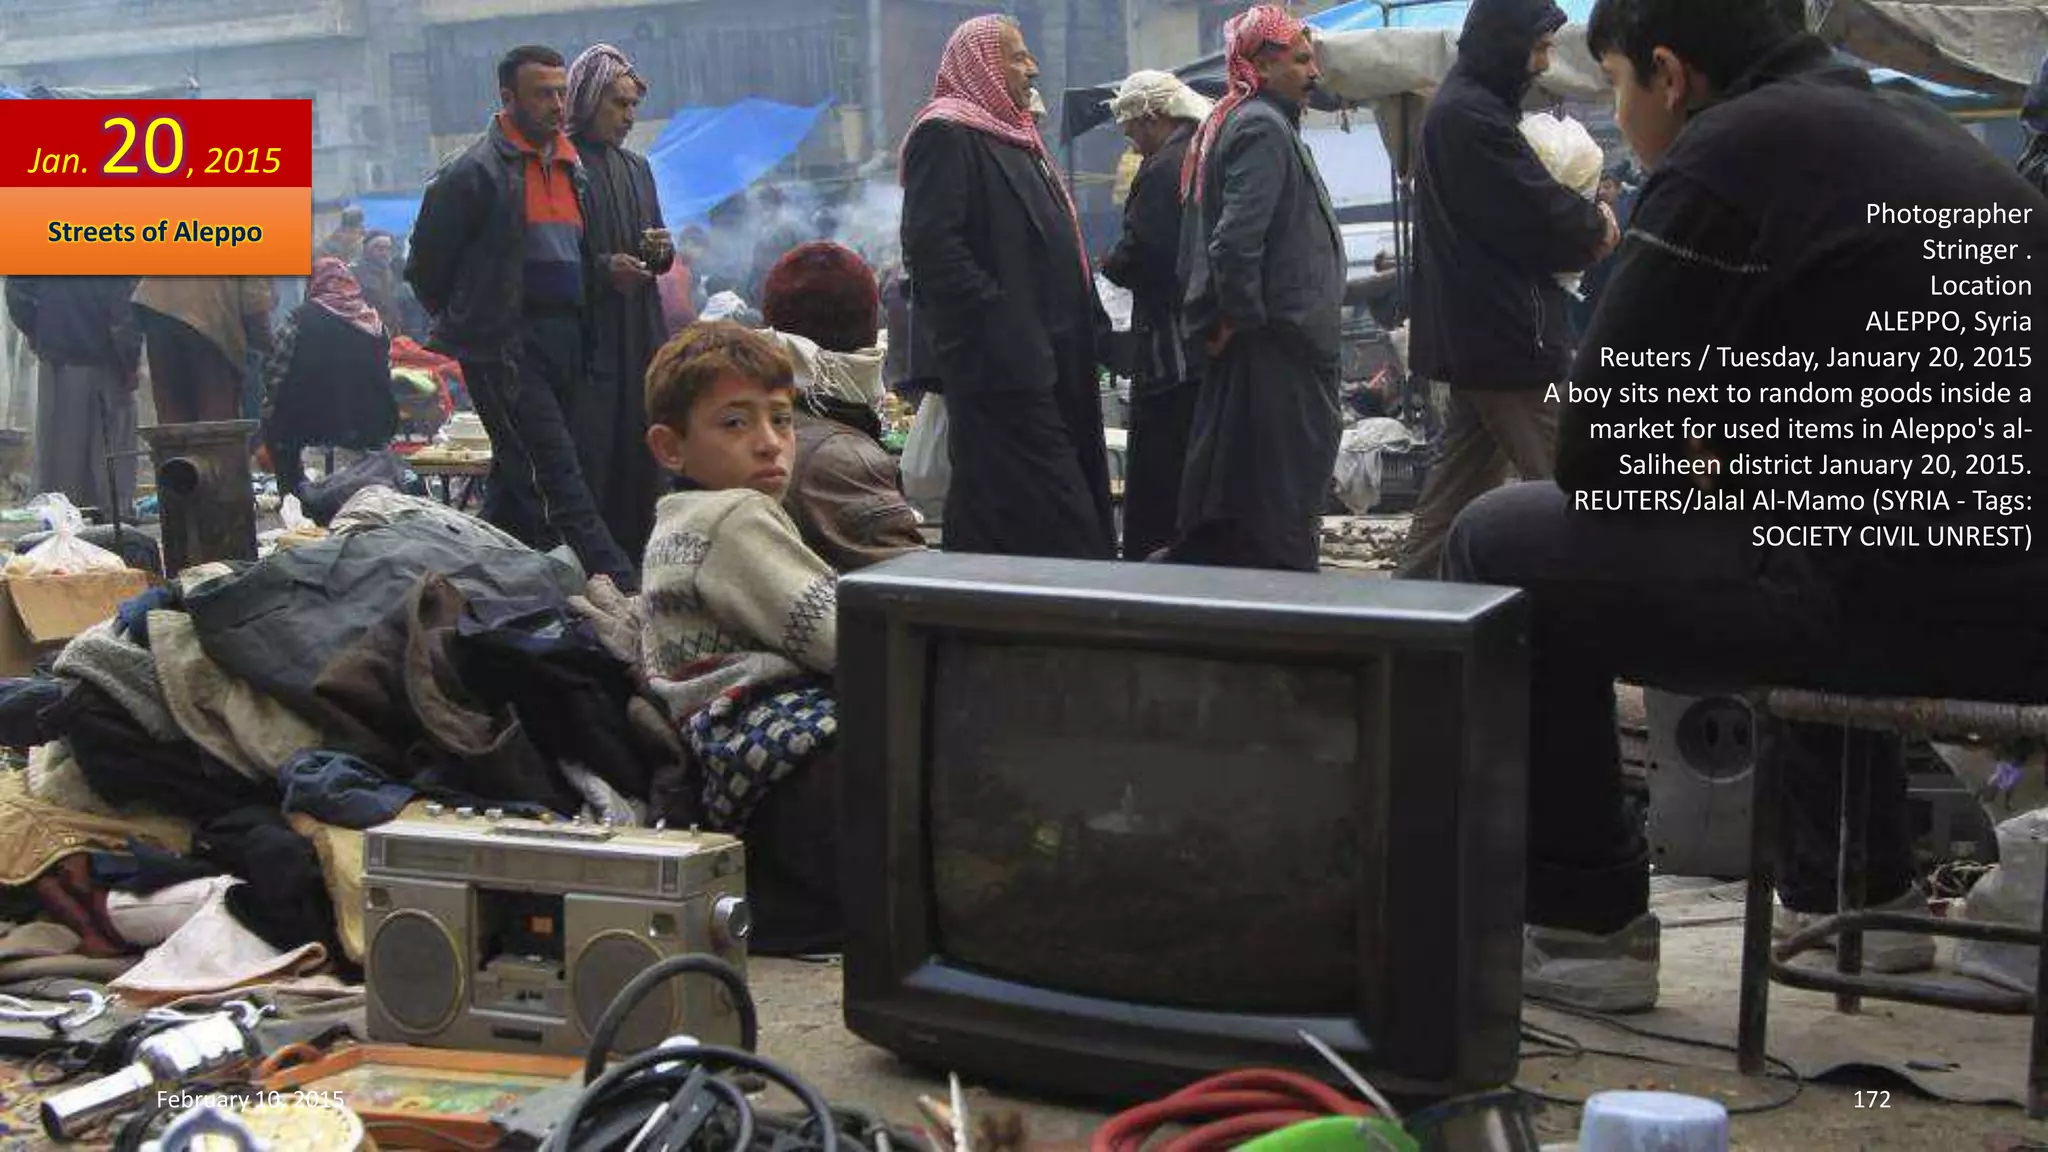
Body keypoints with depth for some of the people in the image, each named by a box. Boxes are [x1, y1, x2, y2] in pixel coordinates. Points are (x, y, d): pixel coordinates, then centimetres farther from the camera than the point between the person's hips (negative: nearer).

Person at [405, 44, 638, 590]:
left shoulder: (571, 168, 16)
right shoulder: (474, 172, -7)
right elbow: (426, 267, -2)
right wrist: (470, 322, 6)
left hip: (563, 340, 8)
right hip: (504, 348, -8)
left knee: (518, 474, 14)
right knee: (556, 475, -12)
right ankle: (619, 586, -17)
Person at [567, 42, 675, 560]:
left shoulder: (637, 167, 18)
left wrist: (661, 250, 1)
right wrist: (602, 268, -18)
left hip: (639, 337, 7)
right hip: (583, 337, -7)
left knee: (640, 458, 7)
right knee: (588, 454, -8)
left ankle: (634, 553, 13)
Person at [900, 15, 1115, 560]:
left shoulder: (1015, 137, 22)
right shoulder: (945, 136, -8)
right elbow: (932, 244, -18)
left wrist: (1086, 319, 17)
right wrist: (999, 320, -22)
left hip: (1049, 350, 10)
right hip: (1000, 359, -10)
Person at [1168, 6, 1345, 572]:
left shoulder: (1229, 122, 19)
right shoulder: (1264, 128, -13)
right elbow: (1237, 239, -25)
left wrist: (1216, 319, 18)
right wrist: (1245, 317, -15)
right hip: (1278, 340, -10)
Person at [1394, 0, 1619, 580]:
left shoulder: (1459, 108, 18)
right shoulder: (1474, 116, -16)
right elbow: (1541, 217, -17)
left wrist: (1578, 226, 2)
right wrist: (1596, 226, 3)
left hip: (1473, 336, 11)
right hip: (1508, 335, -11)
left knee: (1459, 480, 13)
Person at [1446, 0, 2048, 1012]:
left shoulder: (1726, 153, -6)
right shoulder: (1907, 126, 19)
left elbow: (1596, 454, -5)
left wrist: (1678, 460, 16)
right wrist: (1727, 455, 23)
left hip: (1919, 592, -9)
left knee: (1500, 549, 2)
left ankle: (1584, 924, 9)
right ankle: (1854, 894, 39)